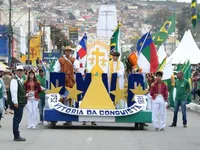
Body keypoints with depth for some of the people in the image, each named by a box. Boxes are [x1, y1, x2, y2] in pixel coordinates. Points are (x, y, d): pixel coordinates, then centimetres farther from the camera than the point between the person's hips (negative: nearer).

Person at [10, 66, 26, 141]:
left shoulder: (20, 80, 19)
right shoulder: (14, 80, -12)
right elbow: (13, 91, -20)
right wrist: (15, 102, -25)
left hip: (21, 103, 10)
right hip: (17, 103, -10)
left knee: (17, 119, 13)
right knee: (17, 119, -8)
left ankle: (17, 136, 18)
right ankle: (16, 136, -6)